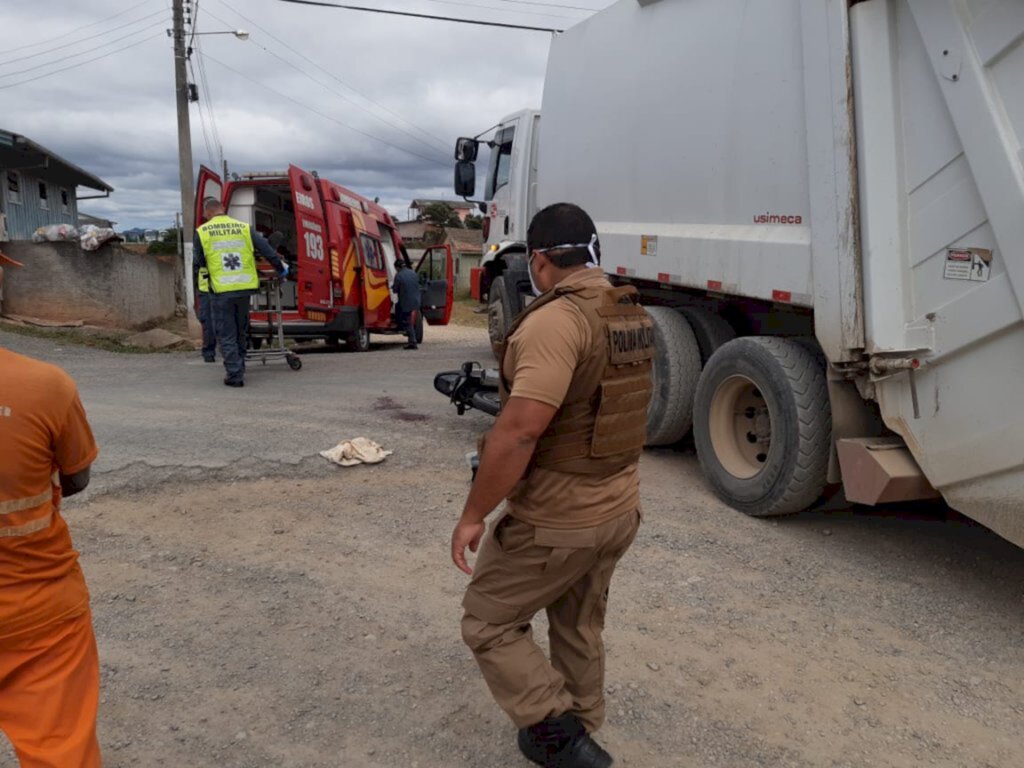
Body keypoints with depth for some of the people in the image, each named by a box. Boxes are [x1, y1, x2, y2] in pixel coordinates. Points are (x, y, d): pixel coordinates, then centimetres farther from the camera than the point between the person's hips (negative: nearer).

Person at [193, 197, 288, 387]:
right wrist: (280, 267, 15)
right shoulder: (244, 228, 4)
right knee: (240, 331, 19)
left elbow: (198, 264, 3)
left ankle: (235, 374, 1)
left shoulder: (202, 232, 0)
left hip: (221, 291, -3)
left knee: (226, 335, 6)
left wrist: (200, 267, 26)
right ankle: (239, 369, 28)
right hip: (244, 288, 3)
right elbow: (266, 249, 3)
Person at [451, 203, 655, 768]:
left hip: (556, 520, -8)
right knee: (579, 630, 24)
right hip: (620, 509, 9)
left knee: (489, 623, 11)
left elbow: (519, 431, -29)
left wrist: (473, 515, -19)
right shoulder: (633, 317, 5)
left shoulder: (555, 321, -24)